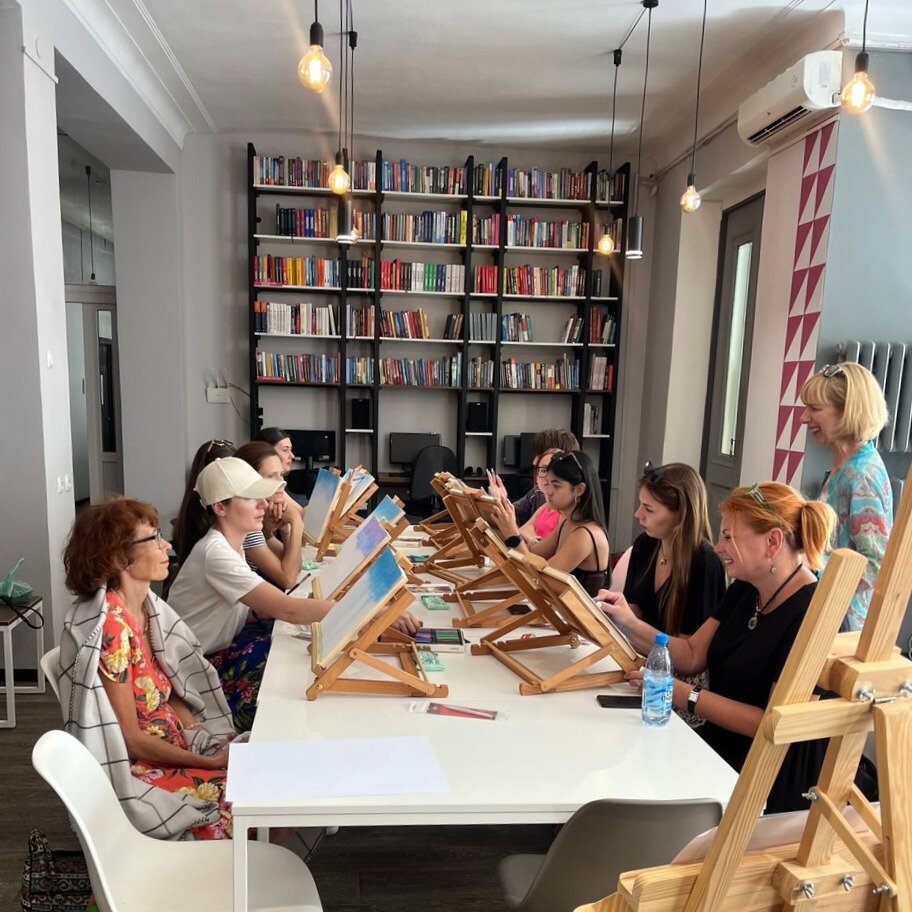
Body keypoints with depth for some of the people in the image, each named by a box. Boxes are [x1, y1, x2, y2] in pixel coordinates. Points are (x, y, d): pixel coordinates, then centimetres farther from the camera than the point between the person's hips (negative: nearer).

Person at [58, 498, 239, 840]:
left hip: (174, 745, 7)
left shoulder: (143, 607, 0)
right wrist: (209, 761, -14)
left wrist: (203, 736, -5)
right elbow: (131, 740, -20)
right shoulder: (110, 630, -25)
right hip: (138, 772, -7)